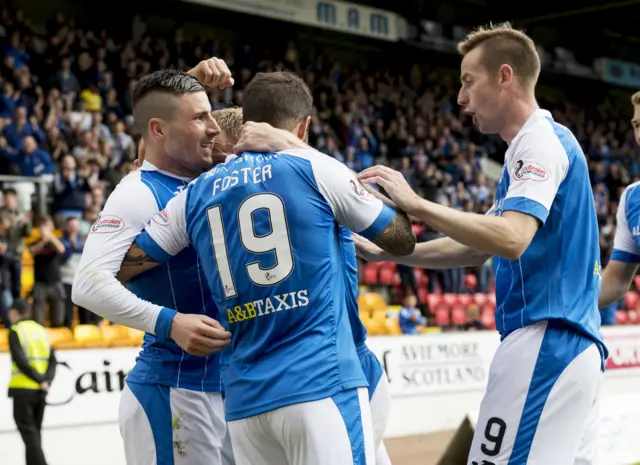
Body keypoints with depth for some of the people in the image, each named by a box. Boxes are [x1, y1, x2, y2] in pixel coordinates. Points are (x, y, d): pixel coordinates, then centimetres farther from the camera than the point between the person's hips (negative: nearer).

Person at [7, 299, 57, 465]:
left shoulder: (16, 331, -6)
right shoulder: (42, 330, 13)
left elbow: (20, 360, -16)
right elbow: (52, 360, 4)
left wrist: (40, 380, -14)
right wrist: (46, 381, -6)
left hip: (23, 389, -6)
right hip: (40, 390, 6)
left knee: (28, 430, -4)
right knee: (35, 430, 15)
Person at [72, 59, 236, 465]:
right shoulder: (138, 194, -15)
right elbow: (89, 284, -25)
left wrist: (194, 81, 10)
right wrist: (167, 322, -35)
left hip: (226, 385, 9)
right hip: (174, 390, -9)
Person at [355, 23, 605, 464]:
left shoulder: (541, 141, -10)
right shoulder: (541, 143, 21)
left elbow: (510, 240, -26)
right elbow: (478, 246, 23)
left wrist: (417, 204, -22)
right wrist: (386, 251, 19)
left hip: (545, 342, -10)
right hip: (575, 344, 10)